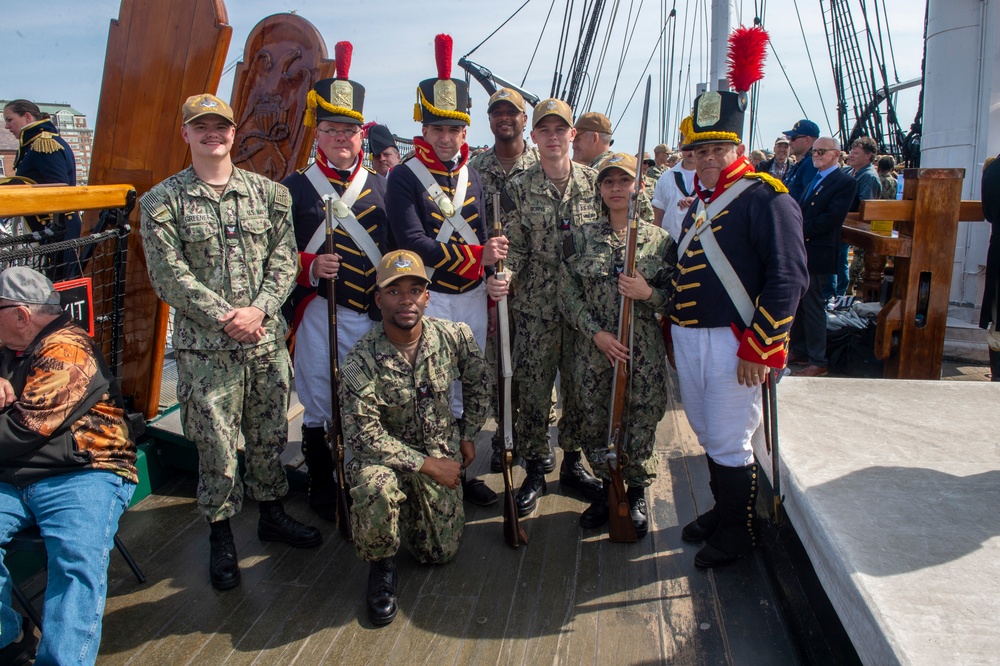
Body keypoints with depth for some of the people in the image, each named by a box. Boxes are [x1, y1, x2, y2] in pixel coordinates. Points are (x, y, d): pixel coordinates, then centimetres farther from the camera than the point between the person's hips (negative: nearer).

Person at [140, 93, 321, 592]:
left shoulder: (268, 193, 7)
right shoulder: (163, 202, 0)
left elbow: (284, 259, 2)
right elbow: (169, 275, -7)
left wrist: (258, 310, -13)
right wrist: (224, 318, -15)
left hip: (268, 341, 3)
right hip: (204, 348, -3)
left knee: (269, 435, 15)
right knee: (216, 447, 4)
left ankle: (271, 513, 36)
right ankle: (221, 536, 23)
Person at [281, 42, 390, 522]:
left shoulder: (379, 186, 11)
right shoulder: (295, 188, 2)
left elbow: (394, 248, 14)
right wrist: (310, 267, -18)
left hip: (377, 314, 3)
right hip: (321, 314, -2)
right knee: (319, 406, 6)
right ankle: (322, 492, 24)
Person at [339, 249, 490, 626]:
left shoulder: (453, 336, -12)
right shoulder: (363, 360, -23)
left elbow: (478, 382, 8)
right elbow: (363, 434, -24)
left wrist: (468, 434, 8)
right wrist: (426, 464, -23)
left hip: (442, 453, 4)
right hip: (387, 454, -3)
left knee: (441, 553, 5)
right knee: (375, 486, -39)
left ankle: (411, 507, 38)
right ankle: (381, 565, -7)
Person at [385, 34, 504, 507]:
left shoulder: (471, 176, 11)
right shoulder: (405, 177, -8)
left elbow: (483, 238, 12)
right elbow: (414, 244, -18)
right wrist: (476, 256, -20)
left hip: (473, 297, 6)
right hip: (428, 299, -5)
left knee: (466, 390, 13)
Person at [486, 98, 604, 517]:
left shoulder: (594, 182, 3)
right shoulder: (518, 189, 0)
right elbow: (515, 247, -2)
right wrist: (502, 277, -19)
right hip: (535, 308, -1)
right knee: (532, 391, 3)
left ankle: (573, 463, 29)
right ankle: (534, 471, 19)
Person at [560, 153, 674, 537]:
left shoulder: (659, 239, 2)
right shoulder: (582, 237, 3)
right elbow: (568, 295, 1)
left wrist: (648, 293, -16)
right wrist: (597, 333, -10)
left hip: (644, 352, -1)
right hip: (593, 350, 1)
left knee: (640, 424, 4)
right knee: (595, 424, 8)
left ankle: (636, 494, 28)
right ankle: (607, 487, 32)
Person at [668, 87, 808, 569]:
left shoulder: (765, 197, -11)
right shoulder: (699, 200, 15)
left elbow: (789, 277, -18)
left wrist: (758, 348, -20)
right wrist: (675, 324, 17)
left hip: (733, 343, -8)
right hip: (688, 338, 8)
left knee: (729, 443, 1)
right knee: (707, 435, 18)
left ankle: (737, 532, 20)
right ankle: (722, 510, 37)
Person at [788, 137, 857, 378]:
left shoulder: (845, 182, -8)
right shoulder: (813, 179, 18)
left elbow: (832, 218, -17)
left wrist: (800, 230, -16)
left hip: (817, 254, -8)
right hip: (800, 250, 8)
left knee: (813, 306, -4)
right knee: (798, 303, 14)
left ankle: (818, 362, 4)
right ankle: (800, 350, 28)